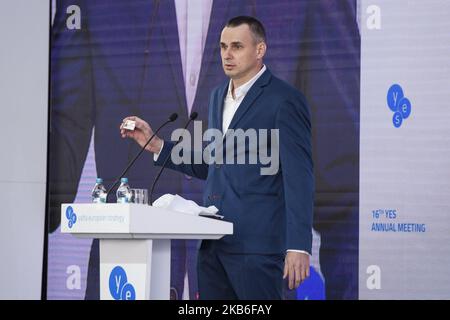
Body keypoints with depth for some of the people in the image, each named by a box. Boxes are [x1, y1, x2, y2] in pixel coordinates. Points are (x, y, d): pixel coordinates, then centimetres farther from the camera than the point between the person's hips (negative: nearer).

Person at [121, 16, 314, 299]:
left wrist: (299, 247, -19)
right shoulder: (219, 96, 17)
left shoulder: (285, 100, -8)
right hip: (214, 242, 7)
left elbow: (299, 178, -12)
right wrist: (155, 145, 12)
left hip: (256, 242, -7)